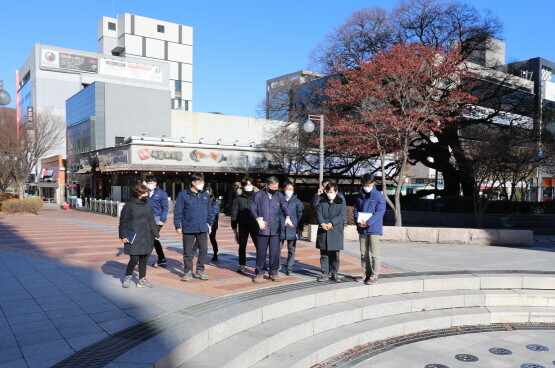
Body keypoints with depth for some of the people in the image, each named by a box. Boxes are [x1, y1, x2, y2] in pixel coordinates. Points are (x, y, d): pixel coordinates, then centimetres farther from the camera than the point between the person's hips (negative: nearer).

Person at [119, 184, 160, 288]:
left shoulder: (147, 205, 11)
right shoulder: (129, 206, -5)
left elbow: (151, 221, 16)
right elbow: (123, 222, -4)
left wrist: (156, 234, 11)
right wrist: (123, 236, -10)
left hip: (146, 238, 5)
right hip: (133, 238, -5)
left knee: (144, 259, 8)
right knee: (134, 259, -7)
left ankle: (142, 280, 20)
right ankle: (127, 277, 18)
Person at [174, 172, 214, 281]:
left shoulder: (205, 195, 8)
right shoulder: (183, 195, -6)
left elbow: (209, 211, 16)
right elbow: (178, 211, -4)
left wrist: (210, 223, 12)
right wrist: (178, 226, -6)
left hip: (203, 228, 3)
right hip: (188, 229, -3)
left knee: (204, 249, 4)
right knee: (187, 251, 6)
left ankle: (200, 270, 19)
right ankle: (188, 271, 19)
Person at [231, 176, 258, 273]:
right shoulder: (238, 199, 6)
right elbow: (234, 213, 5)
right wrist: (234, 227, 0)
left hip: (255, 226, -1)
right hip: (243, 226, 1)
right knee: (242, 246, 9)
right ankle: (242, 265, 20)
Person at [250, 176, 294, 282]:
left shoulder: (279, 196, 10)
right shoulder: (258, 195, 3)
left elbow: (284, 207, 0)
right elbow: (253, 209, -1)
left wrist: (287, 218, -18)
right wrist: (259, 220, -16)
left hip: (275, 229, 2)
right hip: (262, 229, -2)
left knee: (275, 252, 2)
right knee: (261, 252, 5)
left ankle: (273, 272, 16)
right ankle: (260, 273, 17)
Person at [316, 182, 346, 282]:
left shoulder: (341, 202, 3)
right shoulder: (322, 202, 10)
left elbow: (341, 215, -6)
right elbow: (318, 213, 1)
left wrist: (331, 223, -18)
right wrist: (322, 223, -16)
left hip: (336, 231, -2)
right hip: (323, 231, 2)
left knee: (335, 255, 4)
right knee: (324, 254, 5)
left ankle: (334, 274, 14)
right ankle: (325, 273, 11)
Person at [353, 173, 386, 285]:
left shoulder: (379, 196, -8)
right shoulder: (359, 195, 10)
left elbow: (380, 212, -15)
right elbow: (355, 209, 12)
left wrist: (368, 223, -23)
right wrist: (358, 220, -8)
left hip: (374, 229, -6)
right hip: (362, 229, 6)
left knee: (374, 254, 0)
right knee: (363, 253, 12)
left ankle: (374, 276, 8)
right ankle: (365, 275, 22)